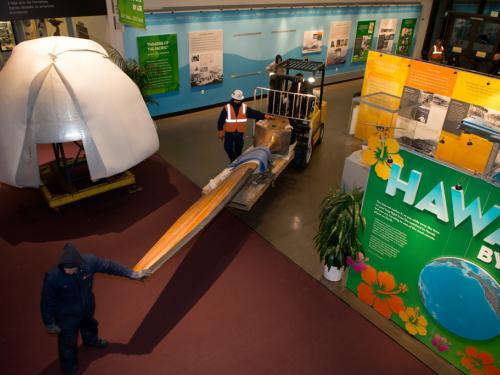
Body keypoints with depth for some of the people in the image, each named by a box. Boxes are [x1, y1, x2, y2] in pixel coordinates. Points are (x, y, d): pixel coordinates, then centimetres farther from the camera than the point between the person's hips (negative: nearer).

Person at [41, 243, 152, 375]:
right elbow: (47, 302, -21)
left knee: (89, 326, 35)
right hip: (66, 315, -4)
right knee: (68, 344, 15)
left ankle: (91, 340, 70)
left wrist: (132, 274, -10)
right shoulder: (53, 277, -38)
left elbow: (109, 266, -15)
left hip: (87, 307, 5)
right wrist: (49, 323, -9)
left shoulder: (89, 261, -31)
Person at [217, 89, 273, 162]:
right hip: (229, 132, -2)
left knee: (238, 148, 14)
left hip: (239, 133, 2)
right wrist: (220, 131, -5)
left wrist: (264, 115, -17)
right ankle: (233, 160, 28)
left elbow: (254, 113, -4)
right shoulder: (227, 108, -10)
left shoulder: (245, 107, -2)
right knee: (228, 148, 2)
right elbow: (221, 120, -6)